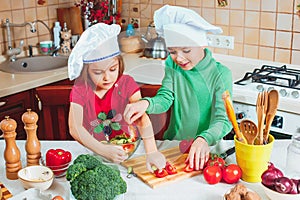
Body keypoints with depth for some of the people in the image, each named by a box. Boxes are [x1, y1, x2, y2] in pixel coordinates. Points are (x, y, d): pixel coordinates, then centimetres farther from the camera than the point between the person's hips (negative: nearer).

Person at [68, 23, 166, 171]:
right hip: (93, 151, 2)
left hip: (125, 150, -2)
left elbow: (142, 118, -20)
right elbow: (75, 128, -20)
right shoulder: (80, 90, -8)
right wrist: (103, 150, -34)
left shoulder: (126, 84, -7)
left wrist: (151, 152, -36)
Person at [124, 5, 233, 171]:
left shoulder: (221, 74, -11)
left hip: (206, 147, -2)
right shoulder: (172, 65, 2)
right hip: (173, 142, 2)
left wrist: (204, 139, -39)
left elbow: (223, 120, -18)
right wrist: (146, 103, -32)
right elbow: (165, 98, -8)